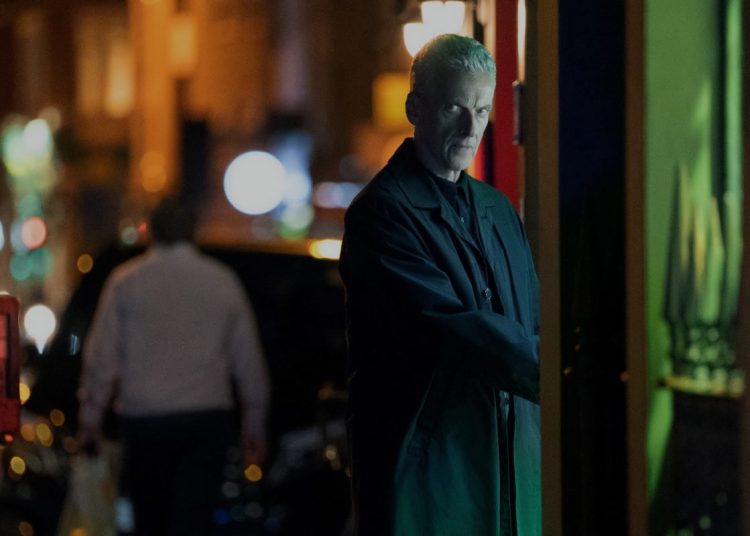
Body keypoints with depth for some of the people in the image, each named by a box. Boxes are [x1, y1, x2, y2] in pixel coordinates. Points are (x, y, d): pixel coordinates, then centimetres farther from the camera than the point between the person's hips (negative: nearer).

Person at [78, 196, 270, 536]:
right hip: (207, 419, 1)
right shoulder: (223, 281, 7)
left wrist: (90, 420, 7)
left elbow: (102, 358, 1)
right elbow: (249, 360, 11)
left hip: (143, 421, -1)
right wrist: (255, 428, 19)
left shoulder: (125, 281, 2)